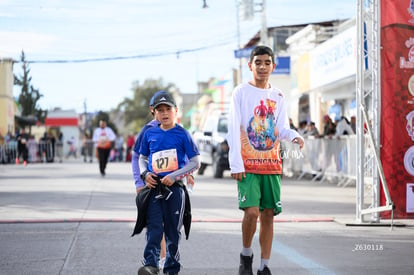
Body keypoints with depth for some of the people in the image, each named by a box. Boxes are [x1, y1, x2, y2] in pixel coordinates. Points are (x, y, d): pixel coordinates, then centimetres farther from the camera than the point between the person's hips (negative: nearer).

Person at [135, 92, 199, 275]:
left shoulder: (182, 134, -2)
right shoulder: (149, 133, 8)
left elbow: (195, 162, -3)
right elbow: (142, 157, 21)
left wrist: (174, 176, -13)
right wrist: (145, 174, 0)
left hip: (175, 188, -2)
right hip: (154, 188, 2)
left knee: (173, 230, 6)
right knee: (154, 228, -9)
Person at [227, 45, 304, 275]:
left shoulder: (277, 96, 13)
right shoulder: (241, 92, 0)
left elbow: (281, 128, 9)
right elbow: (234, 130, -5)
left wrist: (293, 136, -15)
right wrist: (236, 165, -12)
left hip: (272, 165, 4)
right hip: (248, 165, -4)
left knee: (268, 214, 2)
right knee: (251, 211, -18)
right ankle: (246, 254, 6)